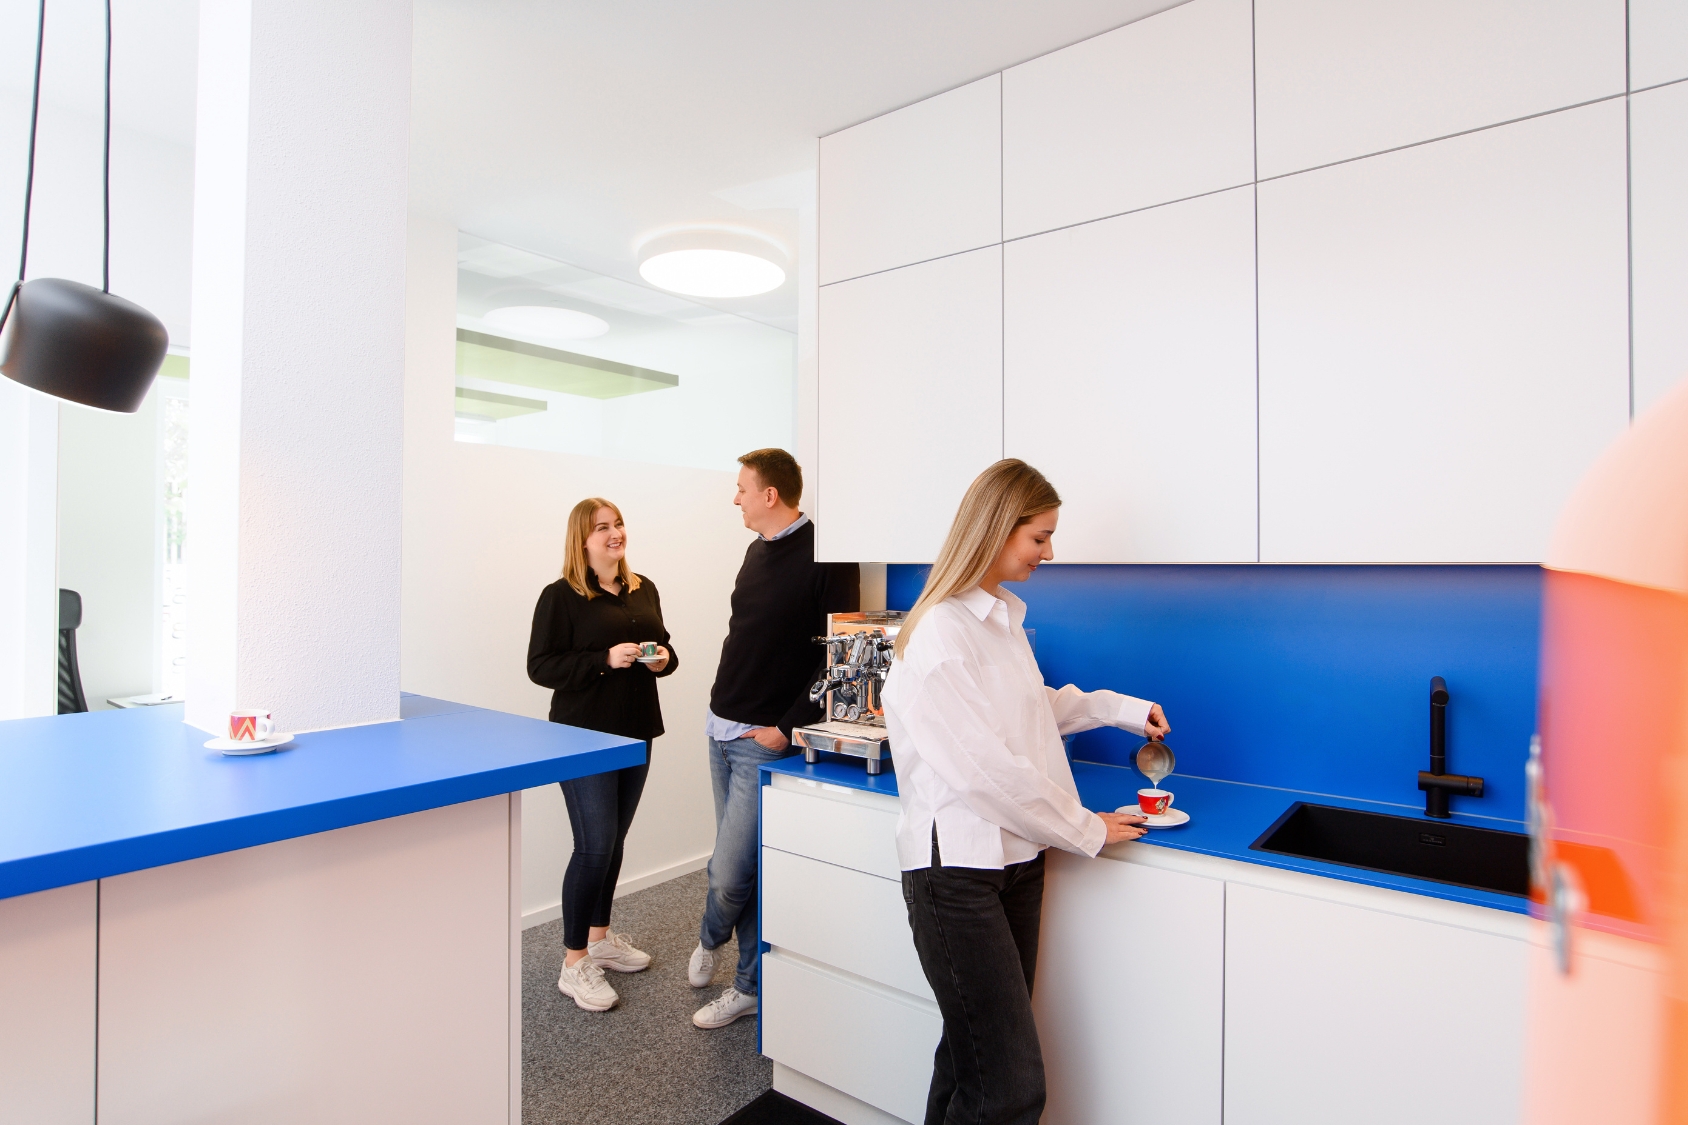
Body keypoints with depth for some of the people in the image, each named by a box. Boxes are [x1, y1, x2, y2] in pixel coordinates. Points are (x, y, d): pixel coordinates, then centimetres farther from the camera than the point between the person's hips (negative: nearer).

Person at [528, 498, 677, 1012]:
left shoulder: (644, 589, 9)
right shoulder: (562, 596, -10)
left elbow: (662, 643, 19)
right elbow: (540, 666, -13)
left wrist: (663, 658, -5)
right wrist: (605, 659, -24)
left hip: (636, 733, 6)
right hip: (585, 735, -6)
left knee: (614, 841, 17)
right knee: (595, 846, -5)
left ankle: (600, 937, 34)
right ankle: (574, 965, 11)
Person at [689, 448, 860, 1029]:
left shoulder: (826, 557, -14)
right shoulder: (757, 551, 12)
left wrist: (786, 727, -15)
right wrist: (723, 703, 15)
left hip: (764, 739, -8)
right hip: (722, 728, 8)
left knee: (730, 872, -5)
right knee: (737, 863, 16)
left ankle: (710, 938, 28)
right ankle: (749, 986, 34)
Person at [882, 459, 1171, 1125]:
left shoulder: (1002, 615, 10)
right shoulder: (939, 634, -20)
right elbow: (984, 769, -20)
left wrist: (1119, 708, 17)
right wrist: (1086, 831, -8)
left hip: (1017, 856, 9)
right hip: (959, 868, -8)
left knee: (976, 1053, 17)